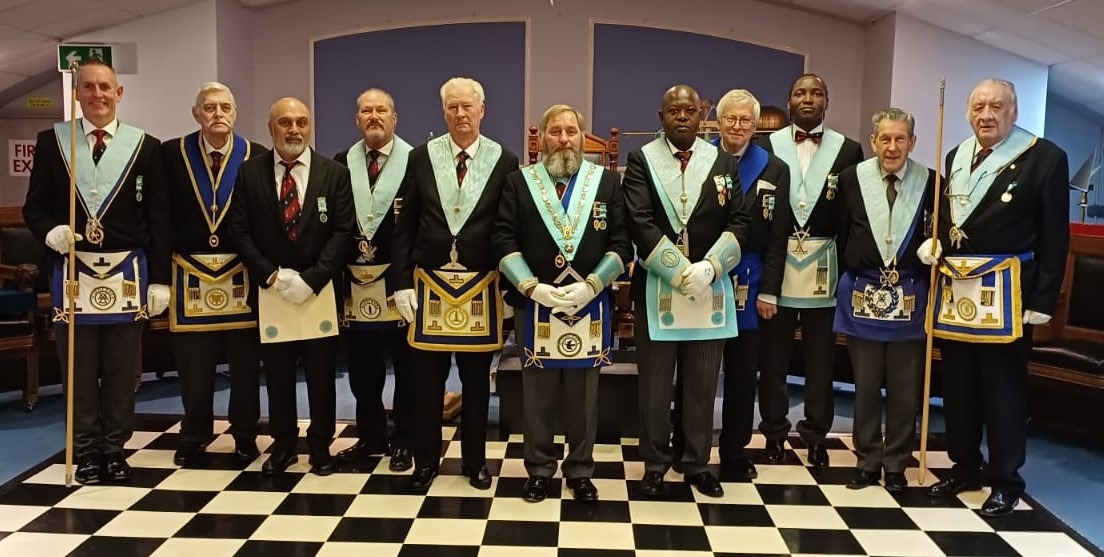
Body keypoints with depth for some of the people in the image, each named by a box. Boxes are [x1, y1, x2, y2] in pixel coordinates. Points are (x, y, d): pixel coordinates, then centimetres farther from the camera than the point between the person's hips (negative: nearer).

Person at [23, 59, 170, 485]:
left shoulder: (146, 147, 3)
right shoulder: (51, 141, 6)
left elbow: (159, 219, 2)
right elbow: (34, 207, 8)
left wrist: (160, 280, -2)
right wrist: (51, 231, -16)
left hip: (127, 271, 0)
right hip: (73, 270, 1)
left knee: (122, 370, 8)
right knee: (78, 369, 7)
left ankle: (115, 448, 21)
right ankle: (86, 450, 20)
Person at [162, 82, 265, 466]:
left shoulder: (257, 157, -2)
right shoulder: (171, 154, 1)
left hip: (242, 274, -1)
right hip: (191, 274, 1)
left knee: (245, 363, 8)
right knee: (193, 363, 9)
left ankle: (245, 436, 22)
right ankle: (194, 438, 25)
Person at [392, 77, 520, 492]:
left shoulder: (504, 161, -1)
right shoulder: (421, 157, 3)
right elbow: (405, 226, 3)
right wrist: (402, 283, -2)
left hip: (481, 286, 0)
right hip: (430, 283, 1)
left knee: (477, 380, 10)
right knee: (428, 379, 7)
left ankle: (475, 461, 26)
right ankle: (426, 460, 22)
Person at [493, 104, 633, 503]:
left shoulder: (608, 182, 7)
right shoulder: (518, 182, 6)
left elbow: (621, 244, 1)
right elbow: (503, 241, -2)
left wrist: (590, 286, -11)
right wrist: (533, 288, -13)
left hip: (590, 305, 1)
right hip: (533, 304, 0)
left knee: (584, 393, 9)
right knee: (537, 392, 8)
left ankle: (580, 472, 23)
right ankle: (539, 470, 22)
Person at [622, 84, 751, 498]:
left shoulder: (724, 162, 8)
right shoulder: (641, 160, 1)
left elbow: (739, 222, 1)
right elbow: (641, 224, -10)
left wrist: (707, 269, -13)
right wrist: (681, 272, -16)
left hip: (710, 287, 2)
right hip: (657, 288, -2)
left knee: (702, 383, 10)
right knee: (655, 383, 5)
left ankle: (698, 463, 23)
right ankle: (655, 464, 19)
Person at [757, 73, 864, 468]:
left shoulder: (848, 150, 5)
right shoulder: (767, 147, 3)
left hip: (824, 265, 1)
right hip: (778, 261, 0)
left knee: (820, 355, 8)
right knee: (773, 353, 7)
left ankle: (816, 433, 22)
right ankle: (774, 431, 20)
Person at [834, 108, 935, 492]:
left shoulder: (929, 182, -3)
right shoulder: (851, 178, -1)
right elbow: (841, 235, 4)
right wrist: (854, 279, 6)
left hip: (909, 297, 0)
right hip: (862, 294, 1)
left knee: (905, 388, 7)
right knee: (865, 385, 9)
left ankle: (896, 464, 22)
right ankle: (867, 460, 22)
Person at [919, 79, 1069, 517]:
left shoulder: (1045, 157, -6)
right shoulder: (956, 157, 12)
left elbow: (1054, 236, -7)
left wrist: (1042, 300, -11)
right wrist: (933, 244, -1)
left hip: (1006, 293, -5)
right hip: (955, 290, 6)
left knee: (1004, 390, 4)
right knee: (958, 386, 13)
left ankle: (1006, 481, 17)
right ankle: (964, 467, 28)